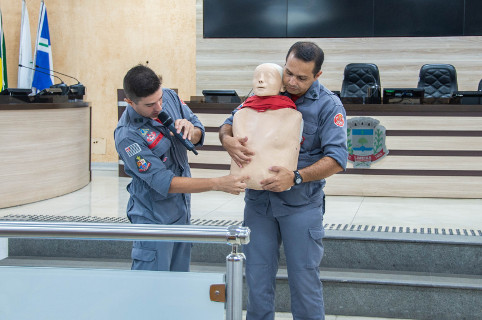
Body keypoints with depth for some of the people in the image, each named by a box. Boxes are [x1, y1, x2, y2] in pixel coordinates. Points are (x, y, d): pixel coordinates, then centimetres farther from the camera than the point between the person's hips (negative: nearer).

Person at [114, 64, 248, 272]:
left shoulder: (169, 96, -6)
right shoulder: (127, 135, -26)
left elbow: (199, 134, 3)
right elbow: (164, 182, -27)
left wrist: (191, 130, -23)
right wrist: (217, 184, -30)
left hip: (182, 208, 7)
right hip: (155, 216, -7)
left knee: (179, 275, 17)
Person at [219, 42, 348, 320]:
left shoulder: (329, 106, -9)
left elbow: (337, 158, -18)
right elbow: (230, 123, 9)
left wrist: (295, 177, -30)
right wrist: (228, 139, -16)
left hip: (301, 205, -4)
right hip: (259, 200, 4)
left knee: (305, 279, 4)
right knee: (257, 277, 12)